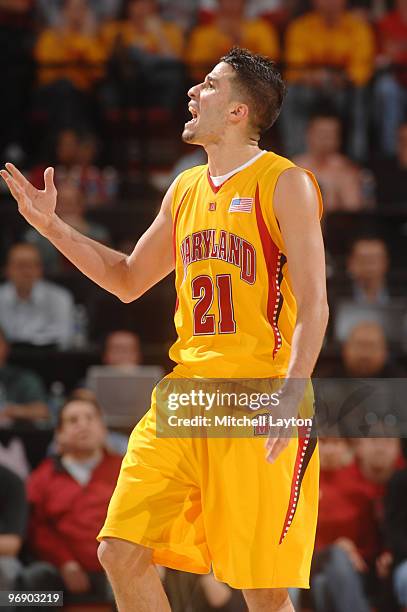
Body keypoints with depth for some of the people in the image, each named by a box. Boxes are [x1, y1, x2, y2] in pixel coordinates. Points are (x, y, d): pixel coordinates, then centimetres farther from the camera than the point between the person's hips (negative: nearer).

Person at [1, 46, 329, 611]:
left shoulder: (284, 183, -5)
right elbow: (128, 281, 28)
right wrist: (51, 226, 18)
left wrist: (291, 395, -24)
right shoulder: (186, 189, 16)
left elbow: (313, 304, -11)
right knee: (120, 552, 0)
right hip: (185, 391, 7)